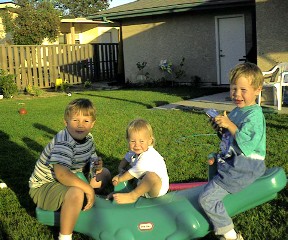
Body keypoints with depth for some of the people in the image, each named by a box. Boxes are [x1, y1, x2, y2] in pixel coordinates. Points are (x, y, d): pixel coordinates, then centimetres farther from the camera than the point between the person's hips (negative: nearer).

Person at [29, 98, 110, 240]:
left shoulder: (88, 138, -2)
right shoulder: (63, 142, -29)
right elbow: (61, 174, -42)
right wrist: (88, 189, -37)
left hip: (66, 180, 9)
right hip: (43, 187, -9)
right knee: (76, 193, -38)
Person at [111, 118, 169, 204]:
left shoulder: (148, 157, -28)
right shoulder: (135, 151, 0)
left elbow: (135, 172, -24)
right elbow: (125, 160, 17)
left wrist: (119, 179, -11)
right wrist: (121, 170, -2)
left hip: (158, 187, -9)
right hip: (142, 184, 9)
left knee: (151, 176, -41)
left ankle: (132, 196, -27)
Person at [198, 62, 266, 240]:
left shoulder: (254, 115, -19)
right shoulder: (237, 111, 10)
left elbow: (246, 146, -29)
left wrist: (230, 125, -25)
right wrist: (221, 128, 1)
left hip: (243, 168, -11)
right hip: (232, 161, 11)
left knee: (207, 198, -18)